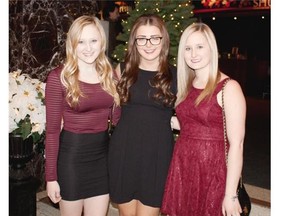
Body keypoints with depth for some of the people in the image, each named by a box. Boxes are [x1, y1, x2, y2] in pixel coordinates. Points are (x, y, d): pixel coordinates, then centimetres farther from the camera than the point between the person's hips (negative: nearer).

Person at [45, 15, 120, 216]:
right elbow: (52, 129, -10)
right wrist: (51, 176, -9)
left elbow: (117, 117, 9)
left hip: (103, 154, 4)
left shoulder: (109, 74, 2)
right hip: (72, 155, -4)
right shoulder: (59, 77, -12)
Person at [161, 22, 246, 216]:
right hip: (181, 168, 6)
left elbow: (236, 144, -15)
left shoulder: (229, 87, -13)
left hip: (212, 172, -6)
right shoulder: (187, 86, 7)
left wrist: (231, 194, -16)